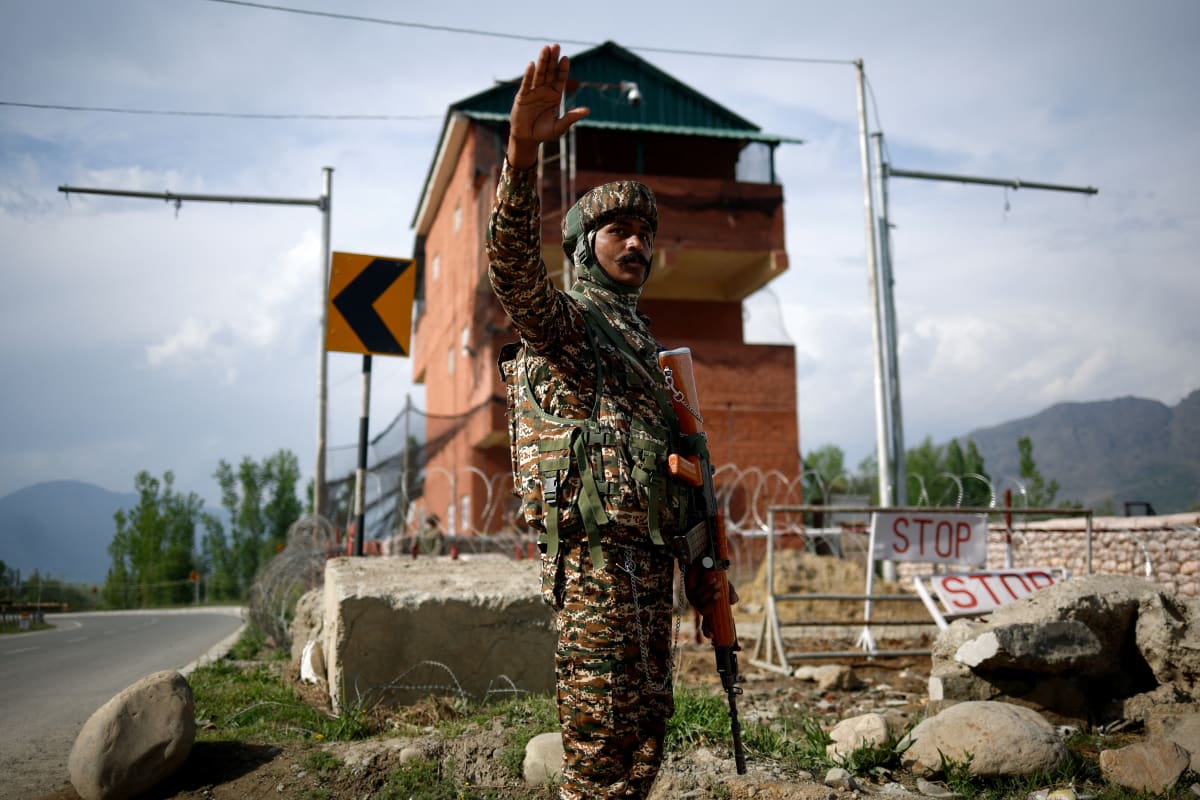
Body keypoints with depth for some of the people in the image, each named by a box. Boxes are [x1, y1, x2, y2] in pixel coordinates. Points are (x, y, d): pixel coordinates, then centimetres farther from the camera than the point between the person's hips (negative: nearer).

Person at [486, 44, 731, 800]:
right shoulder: (564, 317, -2)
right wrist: (524, 151, -41)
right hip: (595, 553, -8)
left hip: (649, 554, 8)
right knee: (602, 736, -4)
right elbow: (513, 264, -26)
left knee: (647, 725, 14)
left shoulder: (640, 335, 22)